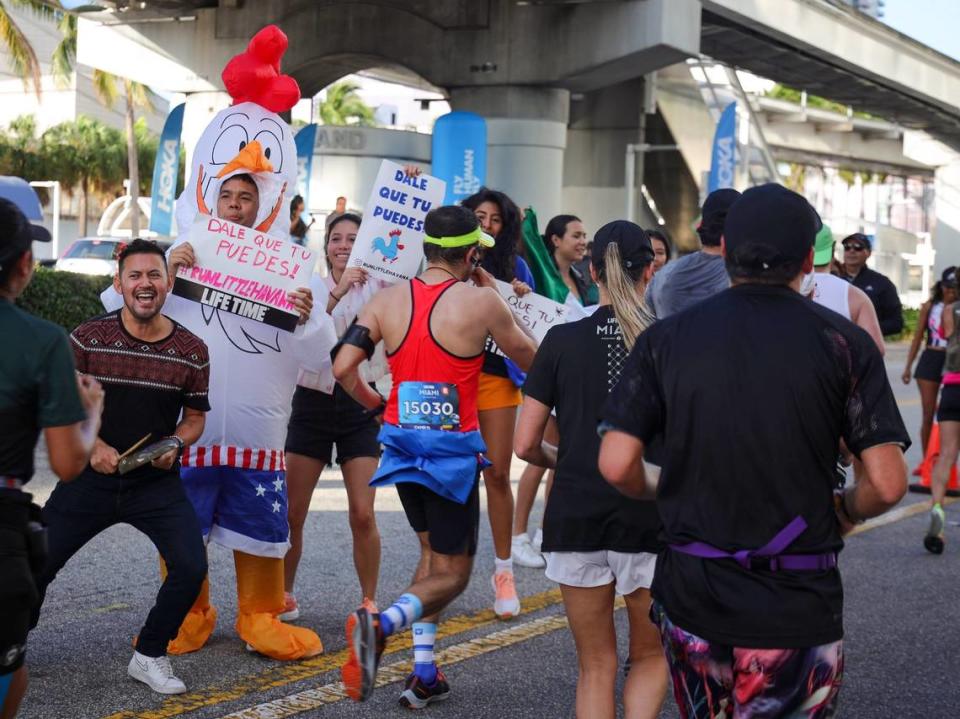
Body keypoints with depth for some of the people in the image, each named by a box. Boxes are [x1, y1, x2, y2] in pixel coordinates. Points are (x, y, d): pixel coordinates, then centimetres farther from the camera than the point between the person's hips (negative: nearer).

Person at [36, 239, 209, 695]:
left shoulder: (192, 351, -3)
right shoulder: (87, 338, -7)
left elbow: (195, 417, 9)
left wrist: (175, 444, -12)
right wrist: (93, 446, -16)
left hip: (157, 482, 1)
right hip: (91, 476, 0)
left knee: (191, 567, -16)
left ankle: (149, 656, 8)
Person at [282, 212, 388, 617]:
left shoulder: (377, 286, 2)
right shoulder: (312, 287, 5)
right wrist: (337, 294, -24)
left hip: (360, 405, -1)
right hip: (312, 402, 1)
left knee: (363, 515, -8)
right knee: (290, 512, 0)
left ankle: (370, 602, 7)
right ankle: (283, 595, 18)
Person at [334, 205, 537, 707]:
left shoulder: (387, 300, 0)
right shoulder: (480, 301, -11)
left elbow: (343, 368, -4)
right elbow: (531, 360, 4)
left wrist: (374, 404, 16)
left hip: (402, 441, 5)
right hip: (453, 448, -5)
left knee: (433, 552, 25)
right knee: (452, 572, 6)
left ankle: (423, 674, 17)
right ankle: (380, 624, -23)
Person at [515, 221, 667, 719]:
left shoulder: (562, 341, 0)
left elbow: (525, 444, 0)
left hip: (575, 516, 1)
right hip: (650, 521, -1)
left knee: (596, 666, 14)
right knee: (649, 657, 18)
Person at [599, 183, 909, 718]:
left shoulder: (667, 338, 0)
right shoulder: (845, 342, -6)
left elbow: (617, 465, -5)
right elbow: (887, 484, -11)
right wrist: (845, 511, 11)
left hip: (691, 596, 3)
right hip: (799, 608, -3)